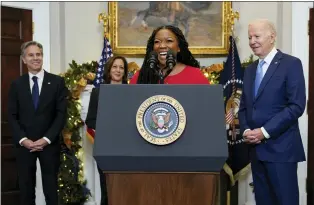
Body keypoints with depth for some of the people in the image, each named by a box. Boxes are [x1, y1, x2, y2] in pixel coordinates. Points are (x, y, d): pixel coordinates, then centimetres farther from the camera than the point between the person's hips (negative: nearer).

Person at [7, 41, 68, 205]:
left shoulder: (57, 82, 1)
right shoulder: (16, 84, 6)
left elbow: (62, 114, -3)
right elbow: (11, 116, 3)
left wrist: (46, 139, -12)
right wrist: (23, 139, -11)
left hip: (49, 143, -1)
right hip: (24, 144, 1)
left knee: (51, 188, 6)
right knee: (26, 188, 8)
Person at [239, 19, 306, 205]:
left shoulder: (291, 64, -5)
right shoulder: (250, 70, 16)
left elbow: (296, 106, -14)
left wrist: (265, 132, -17)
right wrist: (246, 130, -2)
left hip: (281, 147, -6)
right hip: (256, 148, 6)